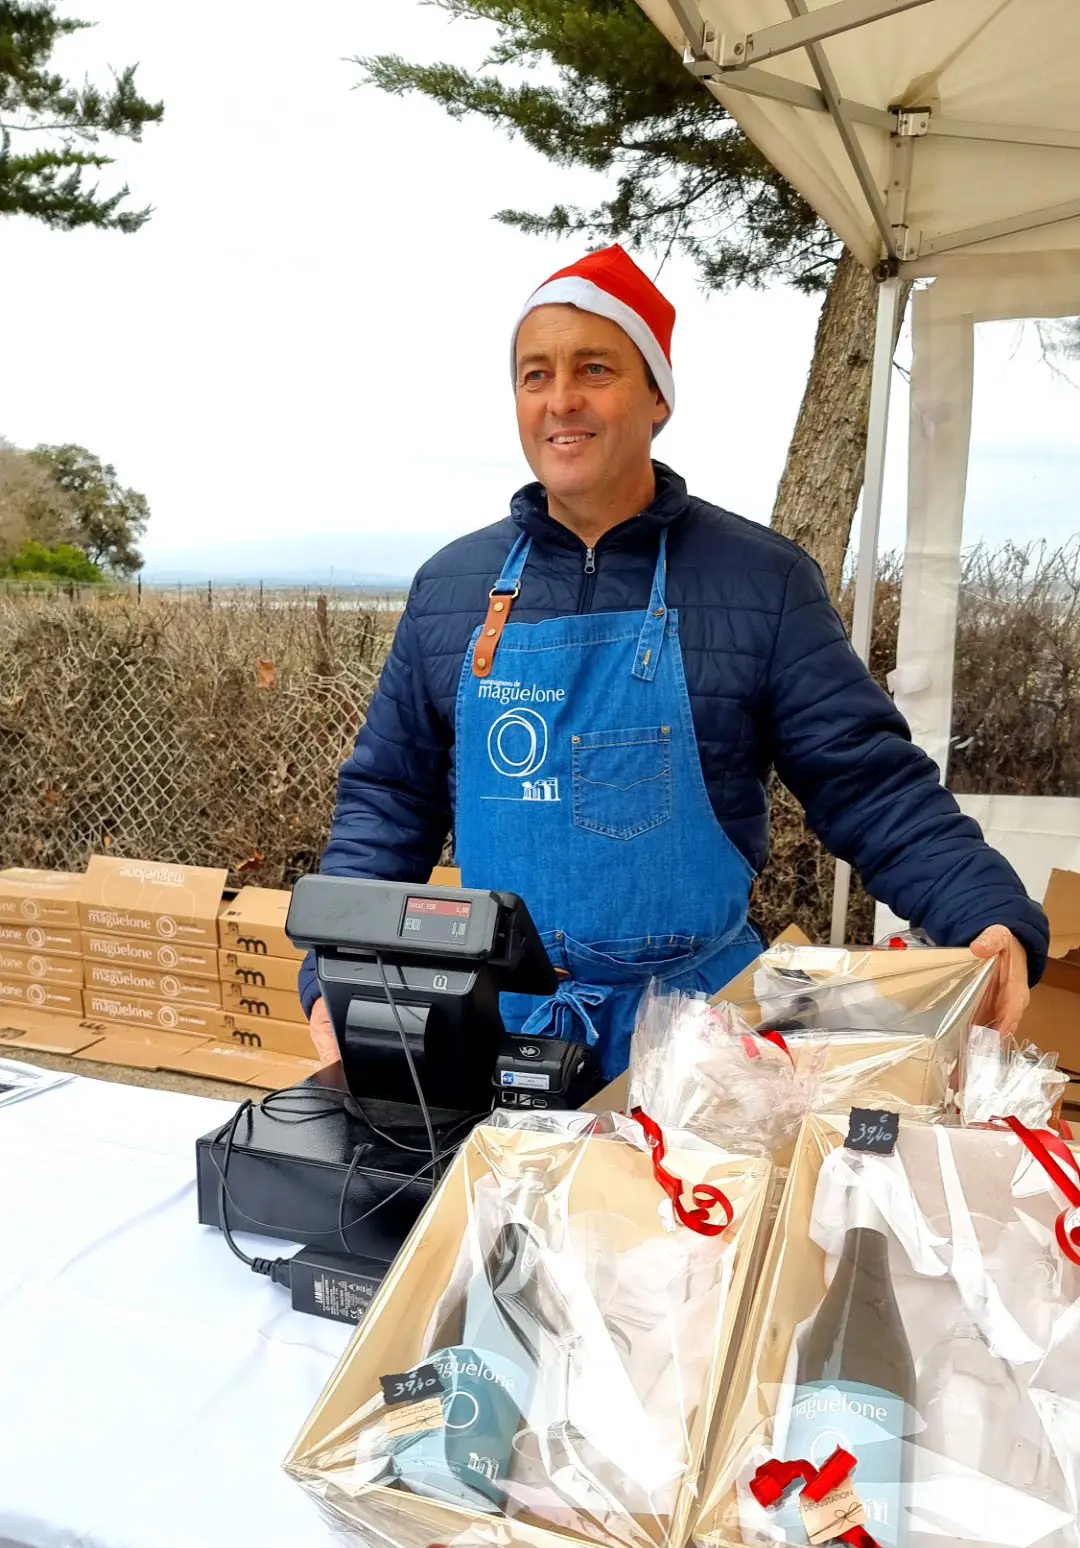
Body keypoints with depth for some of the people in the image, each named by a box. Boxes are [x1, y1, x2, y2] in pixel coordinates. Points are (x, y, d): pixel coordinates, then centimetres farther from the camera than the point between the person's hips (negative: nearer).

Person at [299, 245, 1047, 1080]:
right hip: (498, 1014, 2)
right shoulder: (450, 587, 2)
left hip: (695, 1018, -2)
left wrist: (992, 916, -23)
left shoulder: (764, 581, -5)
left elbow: (869, 783, -7)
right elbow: (388, 799, 6)